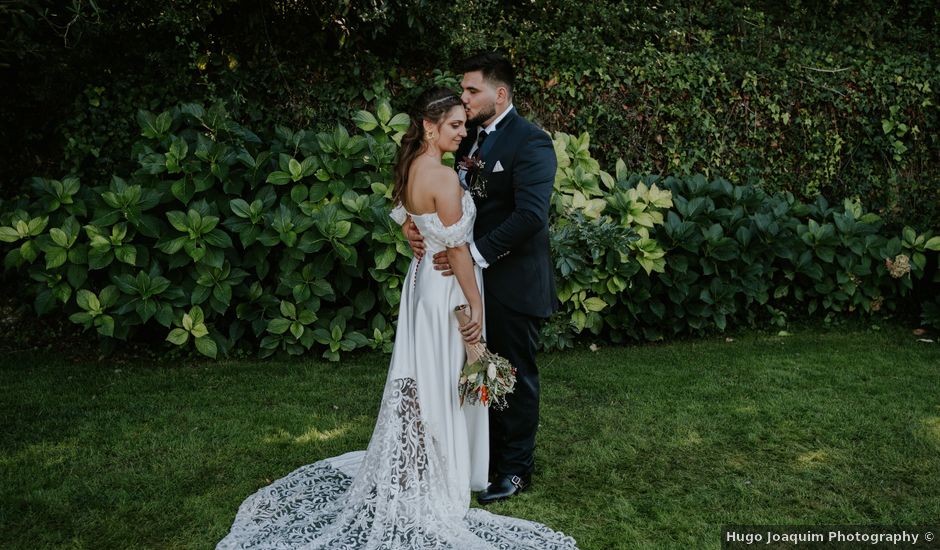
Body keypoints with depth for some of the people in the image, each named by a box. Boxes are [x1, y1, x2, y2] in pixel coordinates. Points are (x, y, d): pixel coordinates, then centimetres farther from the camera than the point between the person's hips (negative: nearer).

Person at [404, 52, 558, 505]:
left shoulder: (530, 142, -14)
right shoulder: (469, 138, 11)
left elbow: (531, 215, -25)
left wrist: (474, 253, -27)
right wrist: (413, 223, -9)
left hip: (513, 281, -7)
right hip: (476, 277, 7)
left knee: (516, 374, 7)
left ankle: (516, 470, 23)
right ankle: (489, 453, 34)